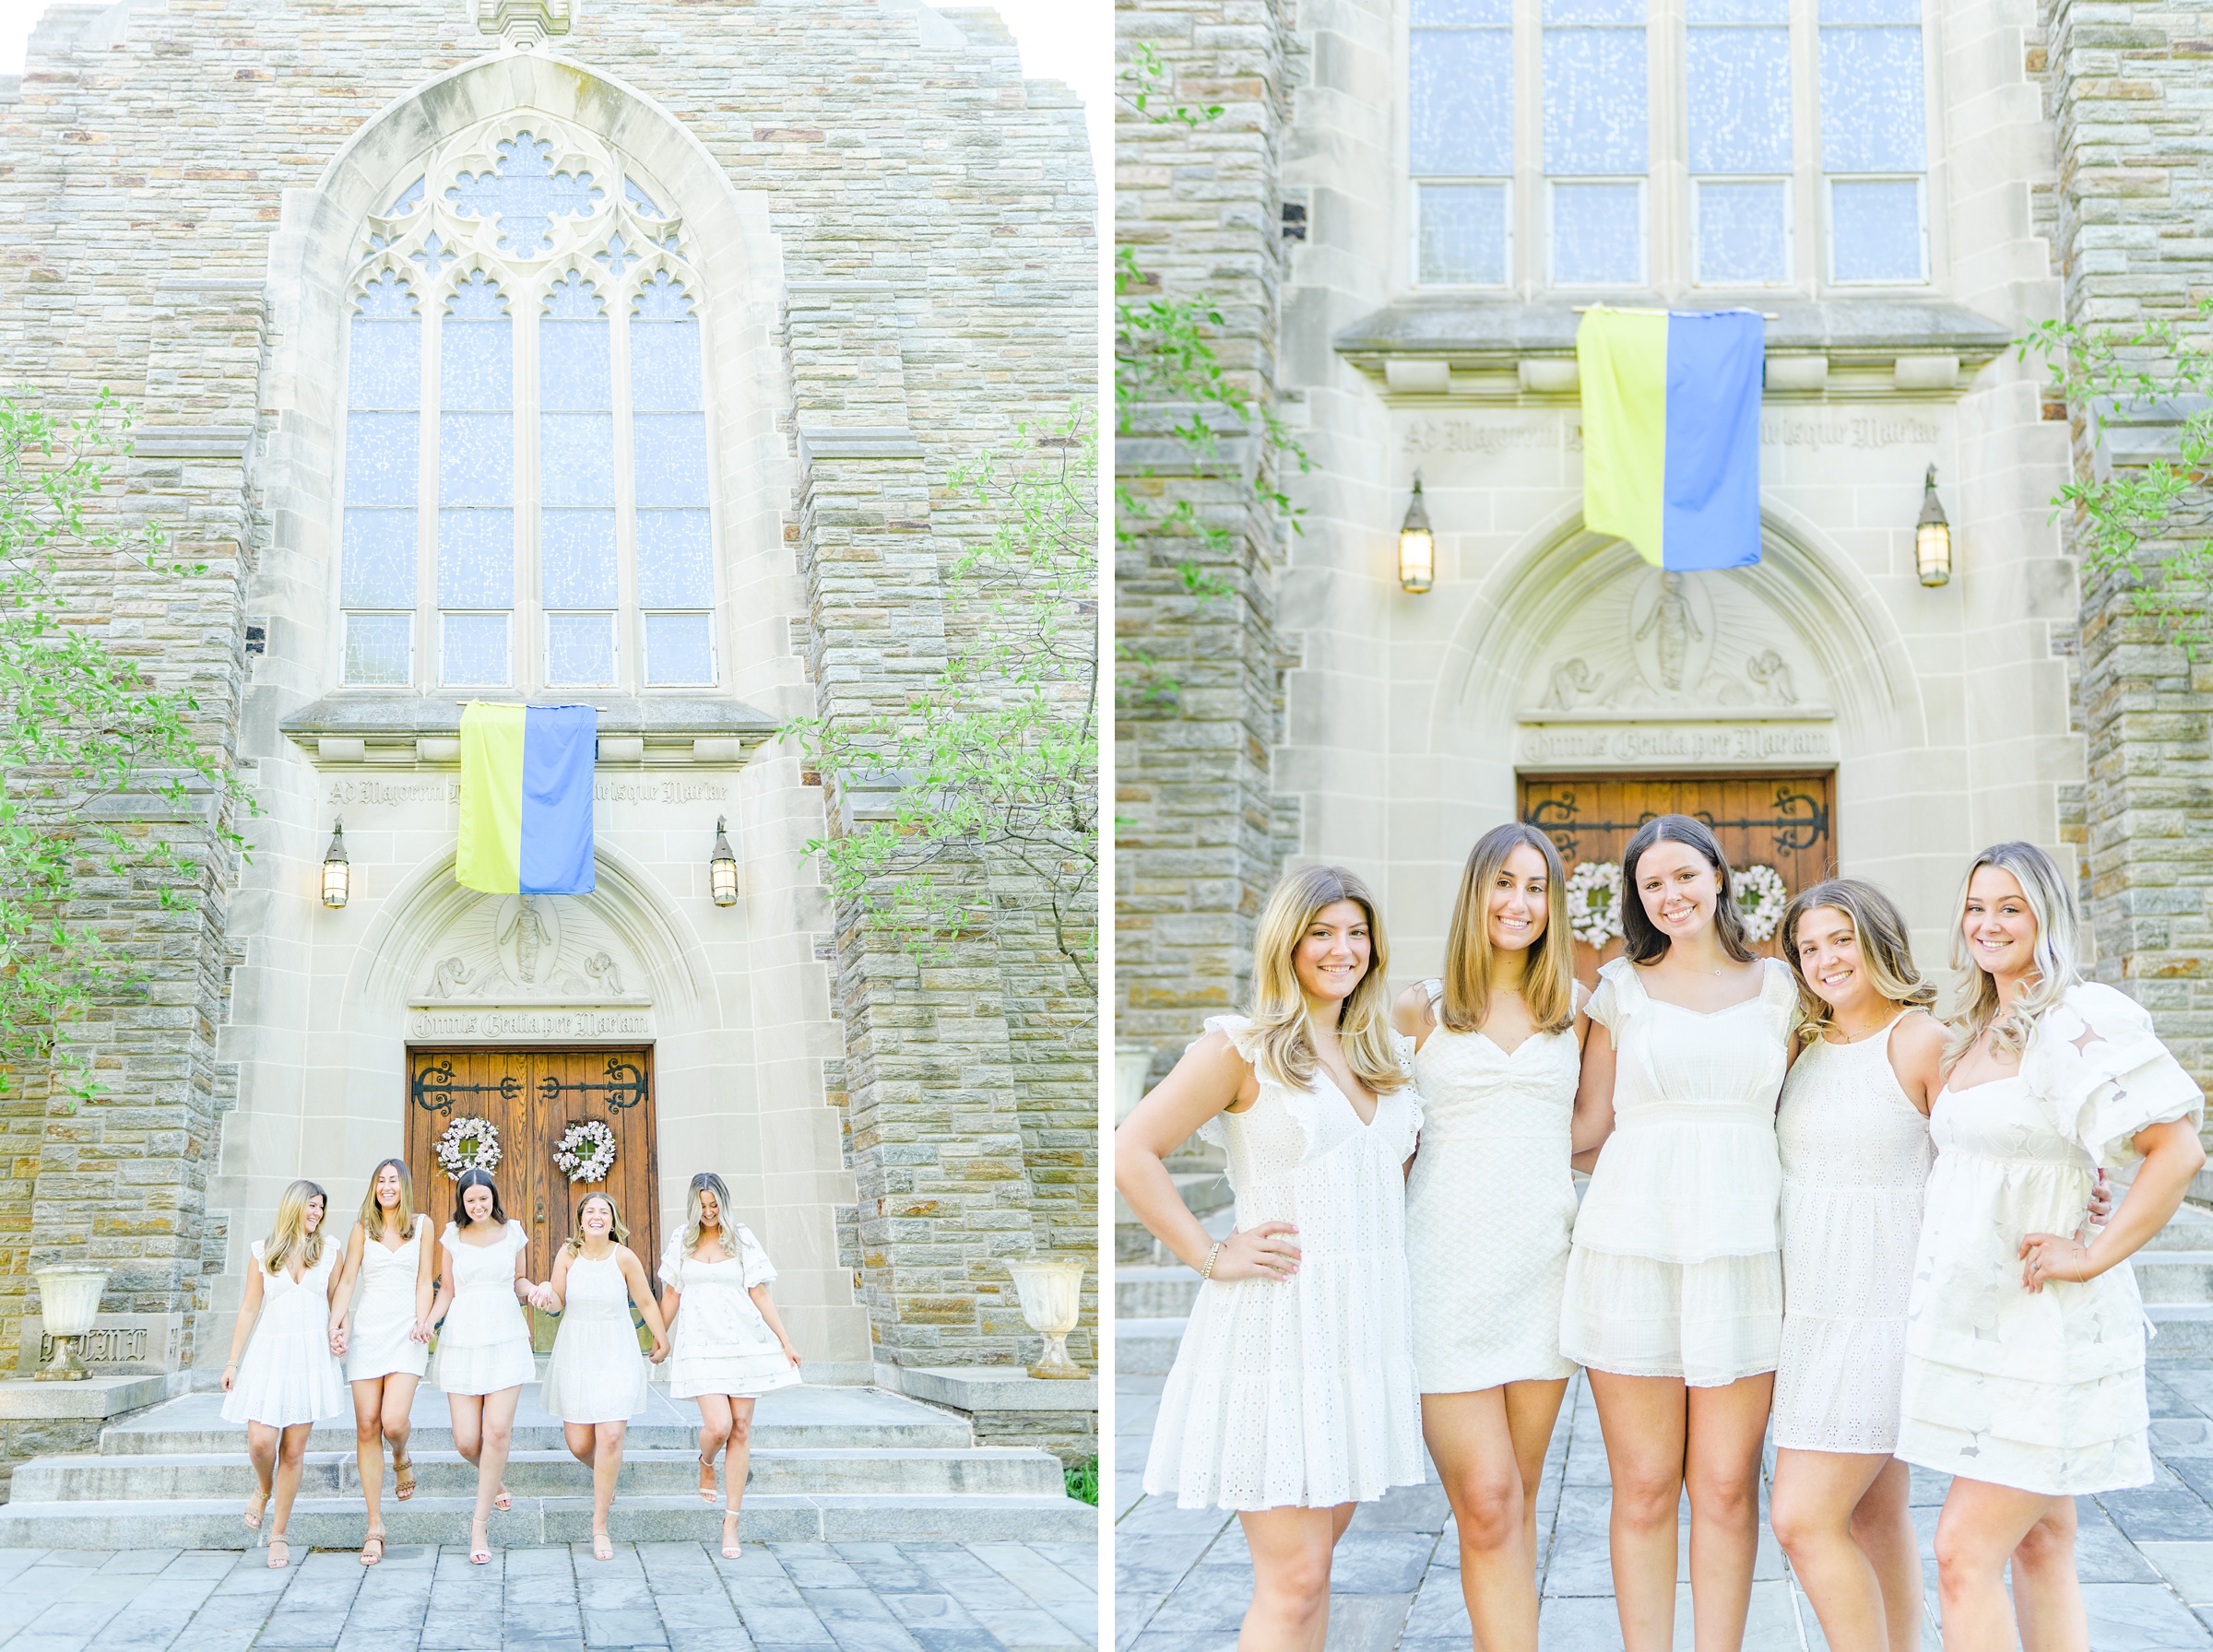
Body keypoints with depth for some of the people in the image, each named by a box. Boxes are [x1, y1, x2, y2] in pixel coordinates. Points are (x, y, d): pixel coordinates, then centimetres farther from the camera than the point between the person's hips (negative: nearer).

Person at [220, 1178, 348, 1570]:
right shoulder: (263, 1253, 7)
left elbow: (338, 1306, 12)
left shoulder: (328, 1253, 10)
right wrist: (232, 1361, 5)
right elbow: (249, 1309, 8)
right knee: (260, 1442, -12)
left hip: (311, 1357, 1)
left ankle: (278, 1534, 10)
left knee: (293, 1449, -1)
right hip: (269, 1353, -1)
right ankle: (264, 1490, 23)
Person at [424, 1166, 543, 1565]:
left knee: (496, 1431, -13)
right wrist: (427, 1321, -7)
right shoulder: (452, 1236, 6)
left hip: (506, 1341, -1)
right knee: (466, 1440, -4)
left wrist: (531, 1290, -5)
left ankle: (480, 1525, -6)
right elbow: (446, 1290, 10)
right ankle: (495, 1483, 31)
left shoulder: (512, 1233, 7)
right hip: (462, 1341, 1)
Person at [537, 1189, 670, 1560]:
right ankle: (605, 1474, 39)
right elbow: (557, 1304, 1)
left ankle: (599, 1526, -2)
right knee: (578, 1444, 1)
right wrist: (546, 1291, -22)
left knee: (611, 1438, -12)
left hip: (616, 1356, -2)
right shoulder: (568, 1255, -3)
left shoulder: (624, 1257, -8)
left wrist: (662, 1341, 15)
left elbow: (646, 1302, 4)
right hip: (575, 1356, 2)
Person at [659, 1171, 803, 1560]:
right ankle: (706, 1464, 21)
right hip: (701, 1346, 0)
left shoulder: (742, 1240, 4)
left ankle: (731, 1522, 6)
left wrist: (785, 1340, 0)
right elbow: (671, 1295, 17)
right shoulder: (682, 1242, 8)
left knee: (741, 1430, -1)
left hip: (744, 1343, 0)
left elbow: (760, 1295, 4)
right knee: (718, 1425, -17)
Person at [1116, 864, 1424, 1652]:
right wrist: (1211, 1256, -12)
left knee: (1313, 1555, 13)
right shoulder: (1240, 1047, -6)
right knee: (1294, 1575, -9)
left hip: (1364, 1325, 7)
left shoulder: (1387, 1054, 14)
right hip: (1280, 1323, -7)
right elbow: (1131, 1152, -11)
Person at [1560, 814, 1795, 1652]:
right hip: (1632, 1248, -1)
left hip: (1742, 1255, 1)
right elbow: (1587, 1126, 8)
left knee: (1727, 1487, 1)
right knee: (1644, 1489, 1)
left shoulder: (1776, 986, 11)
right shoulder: (1623, 987, 8)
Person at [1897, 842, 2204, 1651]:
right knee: (2042, 1548, 13)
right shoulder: (1972, 1034, 13)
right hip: (1978, 1320, 9)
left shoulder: (2082, 1023, -14)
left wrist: (2092, 1257, -20)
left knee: (1965, 1552, -10)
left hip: (2044, 1330, -9)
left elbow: (2178, 1152, -21)